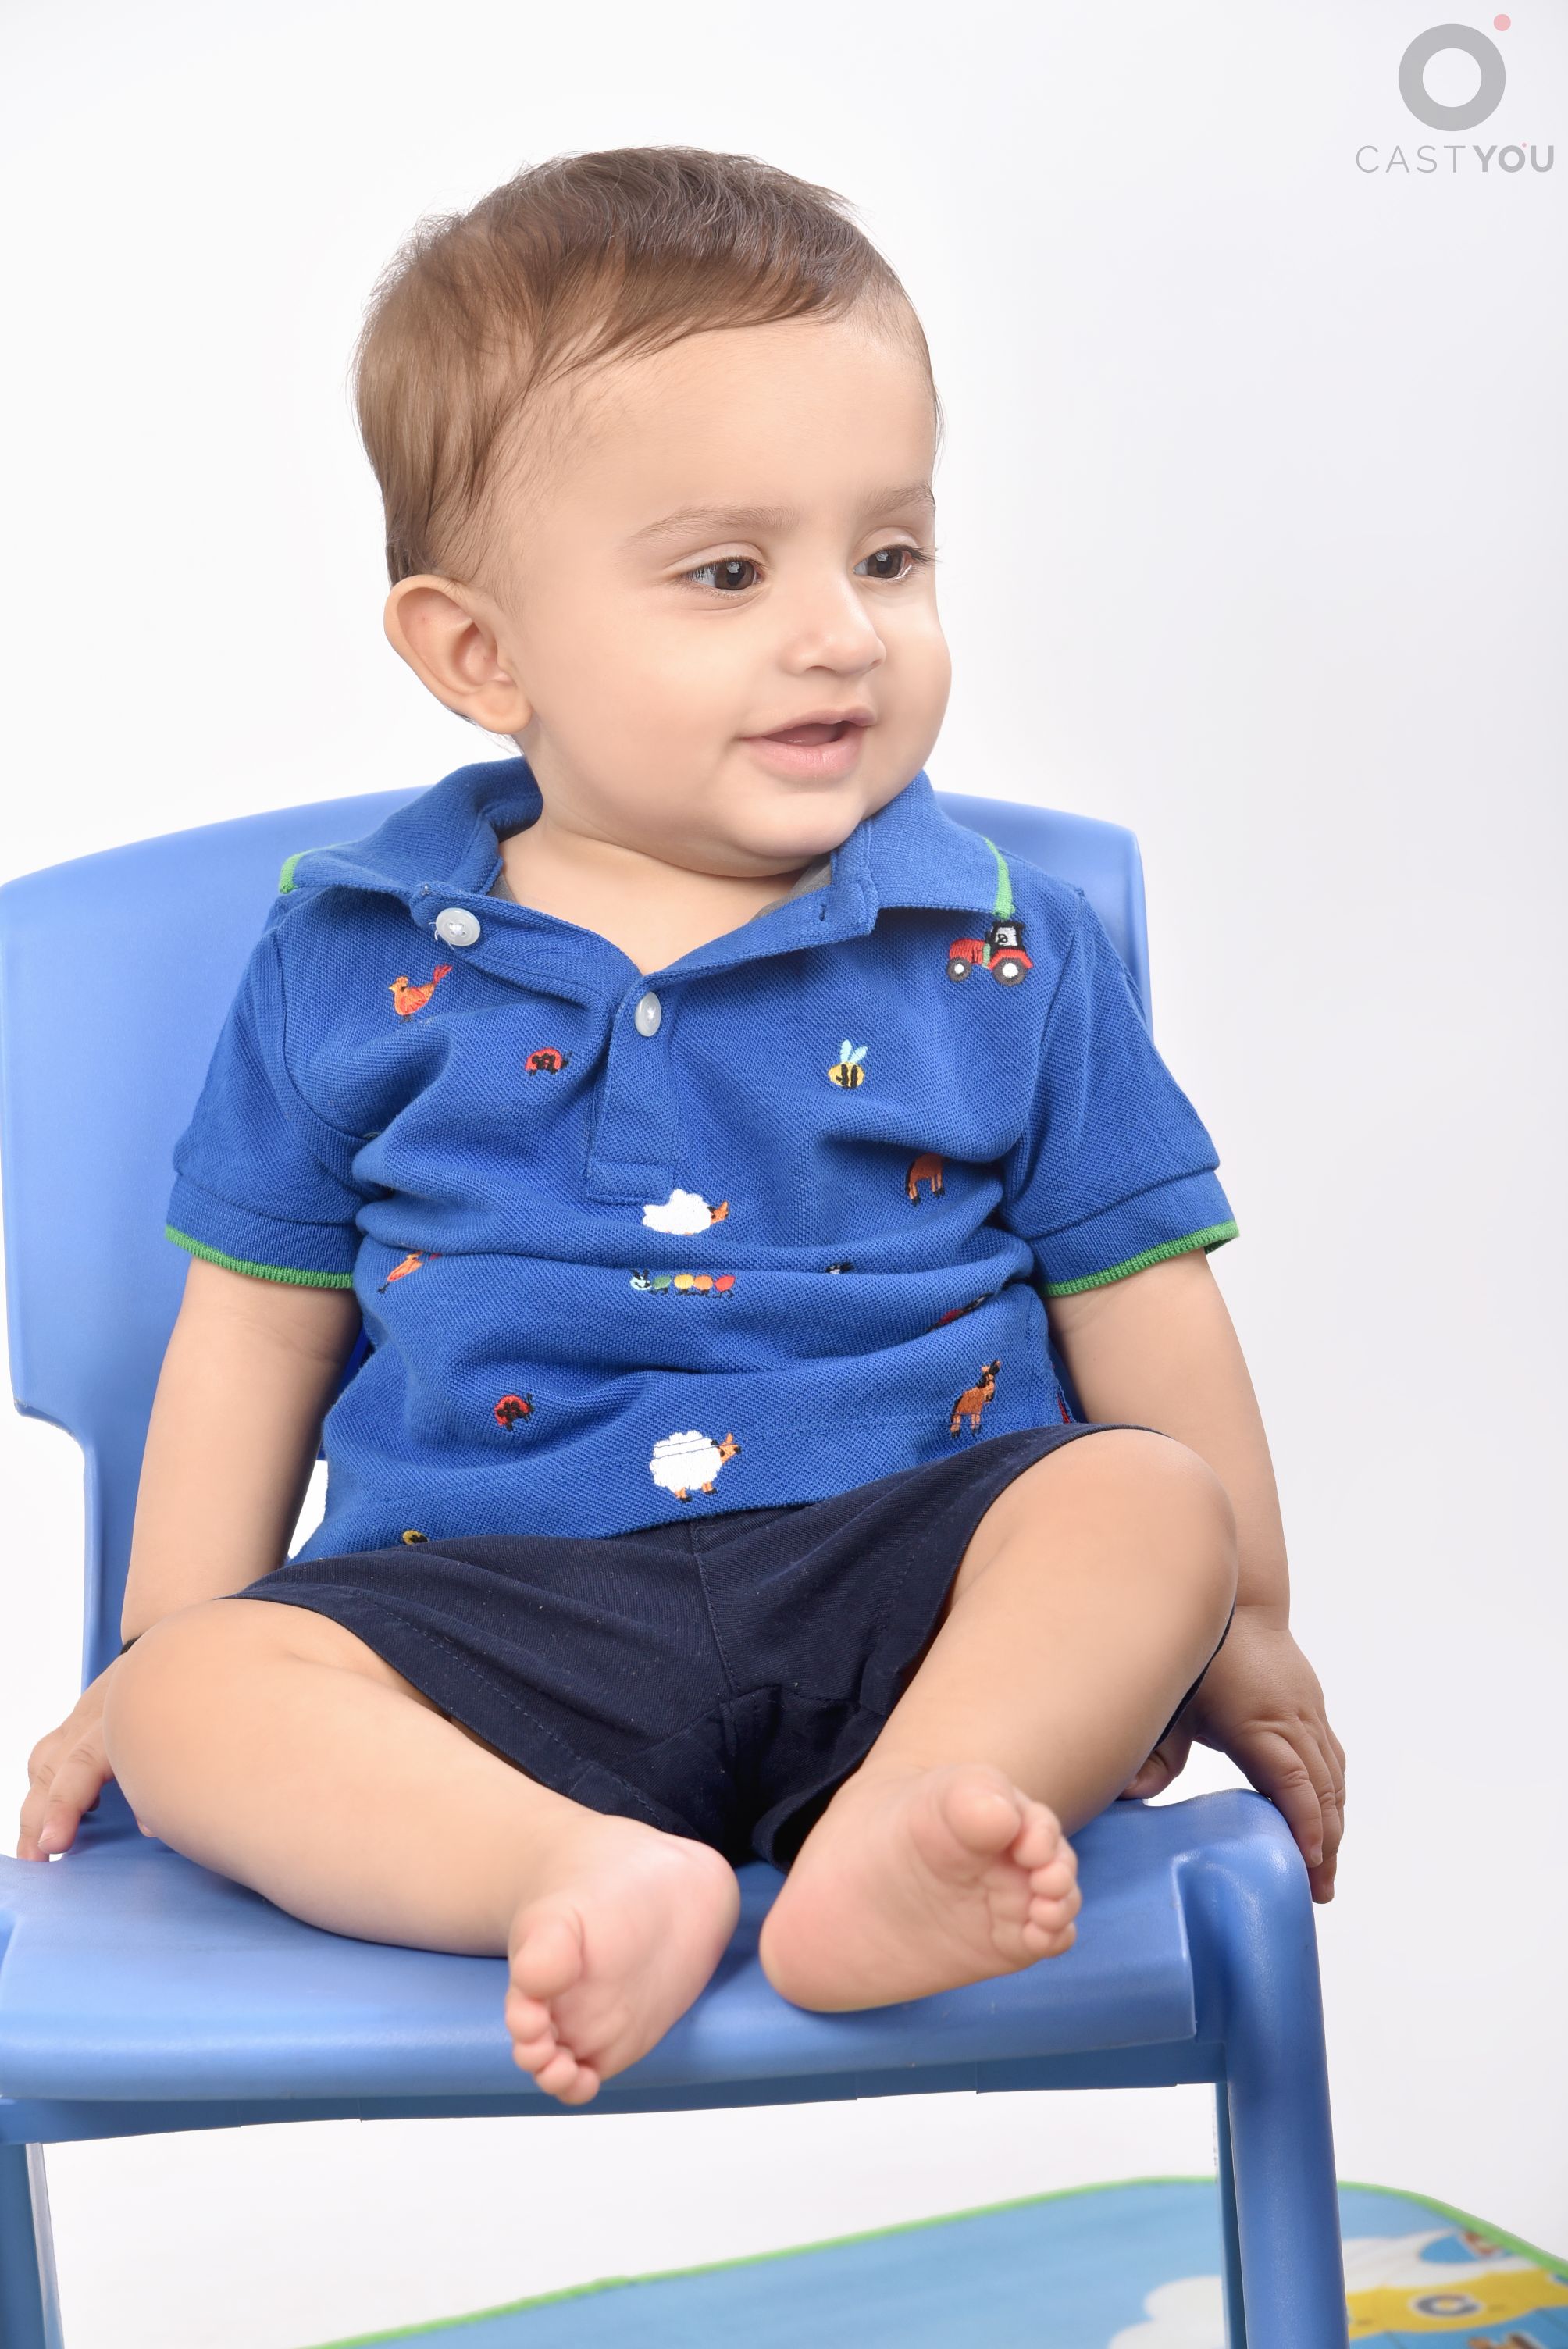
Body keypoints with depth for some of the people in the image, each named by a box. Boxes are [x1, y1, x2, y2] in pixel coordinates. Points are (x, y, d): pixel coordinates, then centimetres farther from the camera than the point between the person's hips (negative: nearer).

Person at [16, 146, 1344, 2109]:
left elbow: (1136, 1298, 10)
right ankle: (584, 1880, -45)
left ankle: (901, 1838, -46)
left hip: (905, 1575, 0)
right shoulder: (350, 965, 5)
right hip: (499, 1611, 0)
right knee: (199, 1701, -24)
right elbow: (258, 1320, 13)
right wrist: (163, 1654, 12)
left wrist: (1238, 1636, 11)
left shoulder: (1006, 954, 4)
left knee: (1149, 1509, -26)